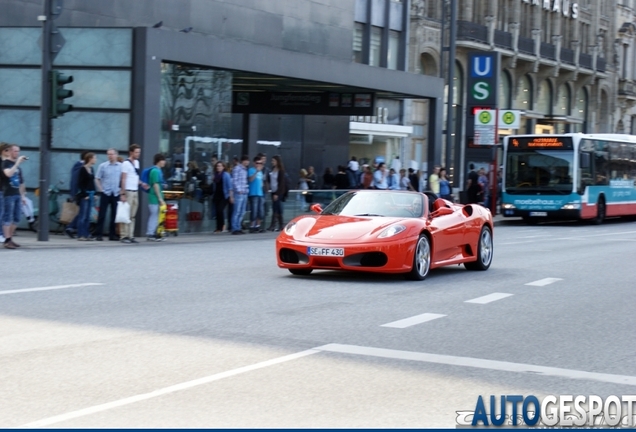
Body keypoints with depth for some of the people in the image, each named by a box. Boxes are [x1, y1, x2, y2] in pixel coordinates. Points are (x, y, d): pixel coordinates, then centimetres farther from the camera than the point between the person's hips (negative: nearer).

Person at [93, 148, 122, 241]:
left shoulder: (121, 166, 2)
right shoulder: (103, 166, 0)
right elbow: (97, 179, 5)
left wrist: (122, 190, 0)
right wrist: (101, 189, -3)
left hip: (116, 194, 2)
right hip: (105, 193, -1)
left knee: (115, 215, 5)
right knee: (102, 215, -2)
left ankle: (112, 234, 14)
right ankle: (98, 234, 1)